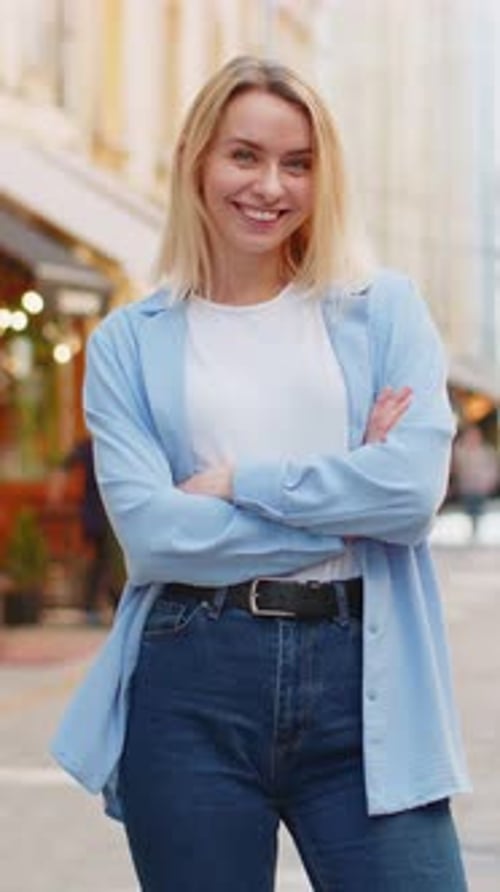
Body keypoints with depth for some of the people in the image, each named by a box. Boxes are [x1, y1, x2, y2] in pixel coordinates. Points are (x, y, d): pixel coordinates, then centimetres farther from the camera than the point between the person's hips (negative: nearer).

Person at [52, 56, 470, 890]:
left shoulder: (383, 308, 9)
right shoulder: (130, 342, 8)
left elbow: (415, 484, -6)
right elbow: (151, 530, -6)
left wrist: (237, 481, -6)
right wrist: (348, 508, -6)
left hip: (359, 678, 0)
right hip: (192, 688, 0)